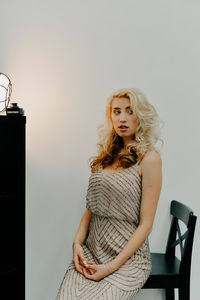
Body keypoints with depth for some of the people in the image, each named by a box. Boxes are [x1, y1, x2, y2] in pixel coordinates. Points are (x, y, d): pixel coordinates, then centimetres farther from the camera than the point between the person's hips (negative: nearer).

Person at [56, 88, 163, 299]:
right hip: (90, 252, 4)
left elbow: (145, 224, -9)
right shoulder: (108, 155, 12)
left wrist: (112, 266, -13)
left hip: (128, 256, -4)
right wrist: (77, 242, -1)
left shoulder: (149, 158, -7)